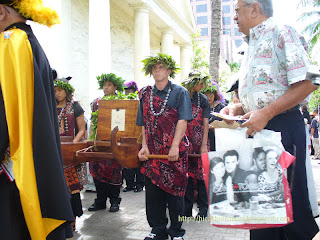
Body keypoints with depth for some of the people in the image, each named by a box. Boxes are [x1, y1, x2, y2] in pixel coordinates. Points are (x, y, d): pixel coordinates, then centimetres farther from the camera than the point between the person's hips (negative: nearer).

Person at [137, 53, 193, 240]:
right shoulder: (146, 93, 12)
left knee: (174, 191, 4)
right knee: (153, 191, 7)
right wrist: (144, 146, 0)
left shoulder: (180, 92, 1)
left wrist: (175, 146, -18)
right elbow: (143, 123, 11)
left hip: (174, 152, -3)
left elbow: (183, 121, -9)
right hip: (152, 151, 4)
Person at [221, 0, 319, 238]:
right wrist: (238, 108, 9)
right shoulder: (253, 46, 21)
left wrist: (266, 113, -22)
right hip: (257, 129, 9)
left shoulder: (281, 33, -7)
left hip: (282, 127, -9)